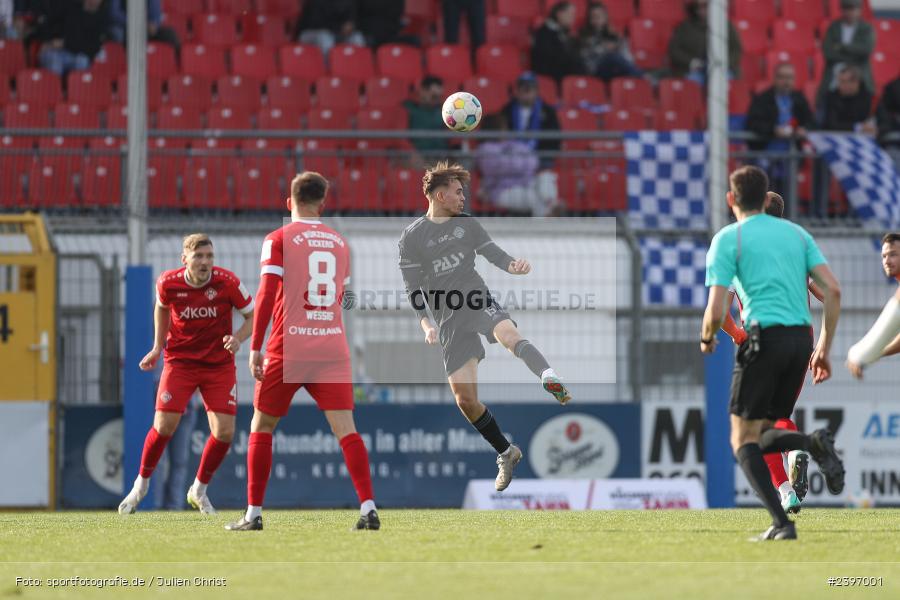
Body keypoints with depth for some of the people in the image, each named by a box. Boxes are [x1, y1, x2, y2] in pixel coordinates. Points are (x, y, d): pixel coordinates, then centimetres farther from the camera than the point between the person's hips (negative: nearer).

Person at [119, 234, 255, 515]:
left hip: (219, 363, 0)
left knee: (224, 431, -10)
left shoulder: (228, 283, -15)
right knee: (164, 426, -12)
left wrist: (238, 338, -21)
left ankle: (199, 490, 15)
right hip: (180, 361, 0)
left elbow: (253, 315, -2)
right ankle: (141, 484, 14)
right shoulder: (168, 283, -10)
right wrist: (158, 347, 7)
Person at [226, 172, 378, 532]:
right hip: (333, 347, 3)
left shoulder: (278, 240, -2)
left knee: (261, 426, 11)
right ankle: (368, 508, -17)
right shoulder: (340, 243, 13)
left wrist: (255, 347, -9)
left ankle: (253, 513, 7)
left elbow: (267, 294, -11)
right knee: (345, 429, -3)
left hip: (288, 350, -3)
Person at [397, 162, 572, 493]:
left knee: (509, 335, -36)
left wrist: (515, 265, -16)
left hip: (481, 305, 0)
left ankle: (550, 379, -61)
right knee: (465, 399, 0)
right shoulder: (411, 238, 2)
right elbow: (413, 288, 1)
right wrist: (425, 323, -13)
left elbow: (496, 255, 7)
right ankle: (505, 453, 19)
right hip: (450, 323, 0)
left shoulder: (467, 224, 10)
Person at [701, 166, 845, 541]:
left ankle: (781, 523, -17)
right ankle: (813, 444, -17)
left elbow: (716, 311, -6)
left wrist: (707, 340, 15)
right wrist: (825, 348, 14)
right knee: (762, 435, 16)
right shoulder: (796, 233, 17)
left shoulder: (728, 238, 1)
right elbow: (832, 290, 8)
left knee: (743, 439, 1)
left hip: (765, 337, -6)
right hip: (801, 338, 6)